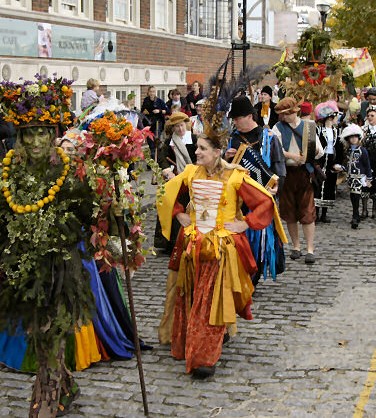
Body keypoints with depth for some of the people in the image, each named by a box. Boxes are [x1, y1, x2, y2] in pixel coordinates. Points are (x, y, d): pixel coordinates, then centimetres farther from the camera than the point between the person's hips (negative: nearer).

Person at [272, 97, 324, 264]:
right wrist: (291, 156, -22)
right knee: (289, 212, 8)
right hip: (286, 173, 1)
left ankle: (310, 249, -1)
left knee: (307, 211, -4)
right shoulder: (278, 128, 4)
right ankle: (296, 247, 21)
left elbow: (320, 151, 8)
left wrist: (314, 151, -10)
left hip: (305, 173, -1)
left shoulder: (308, 126, 6)